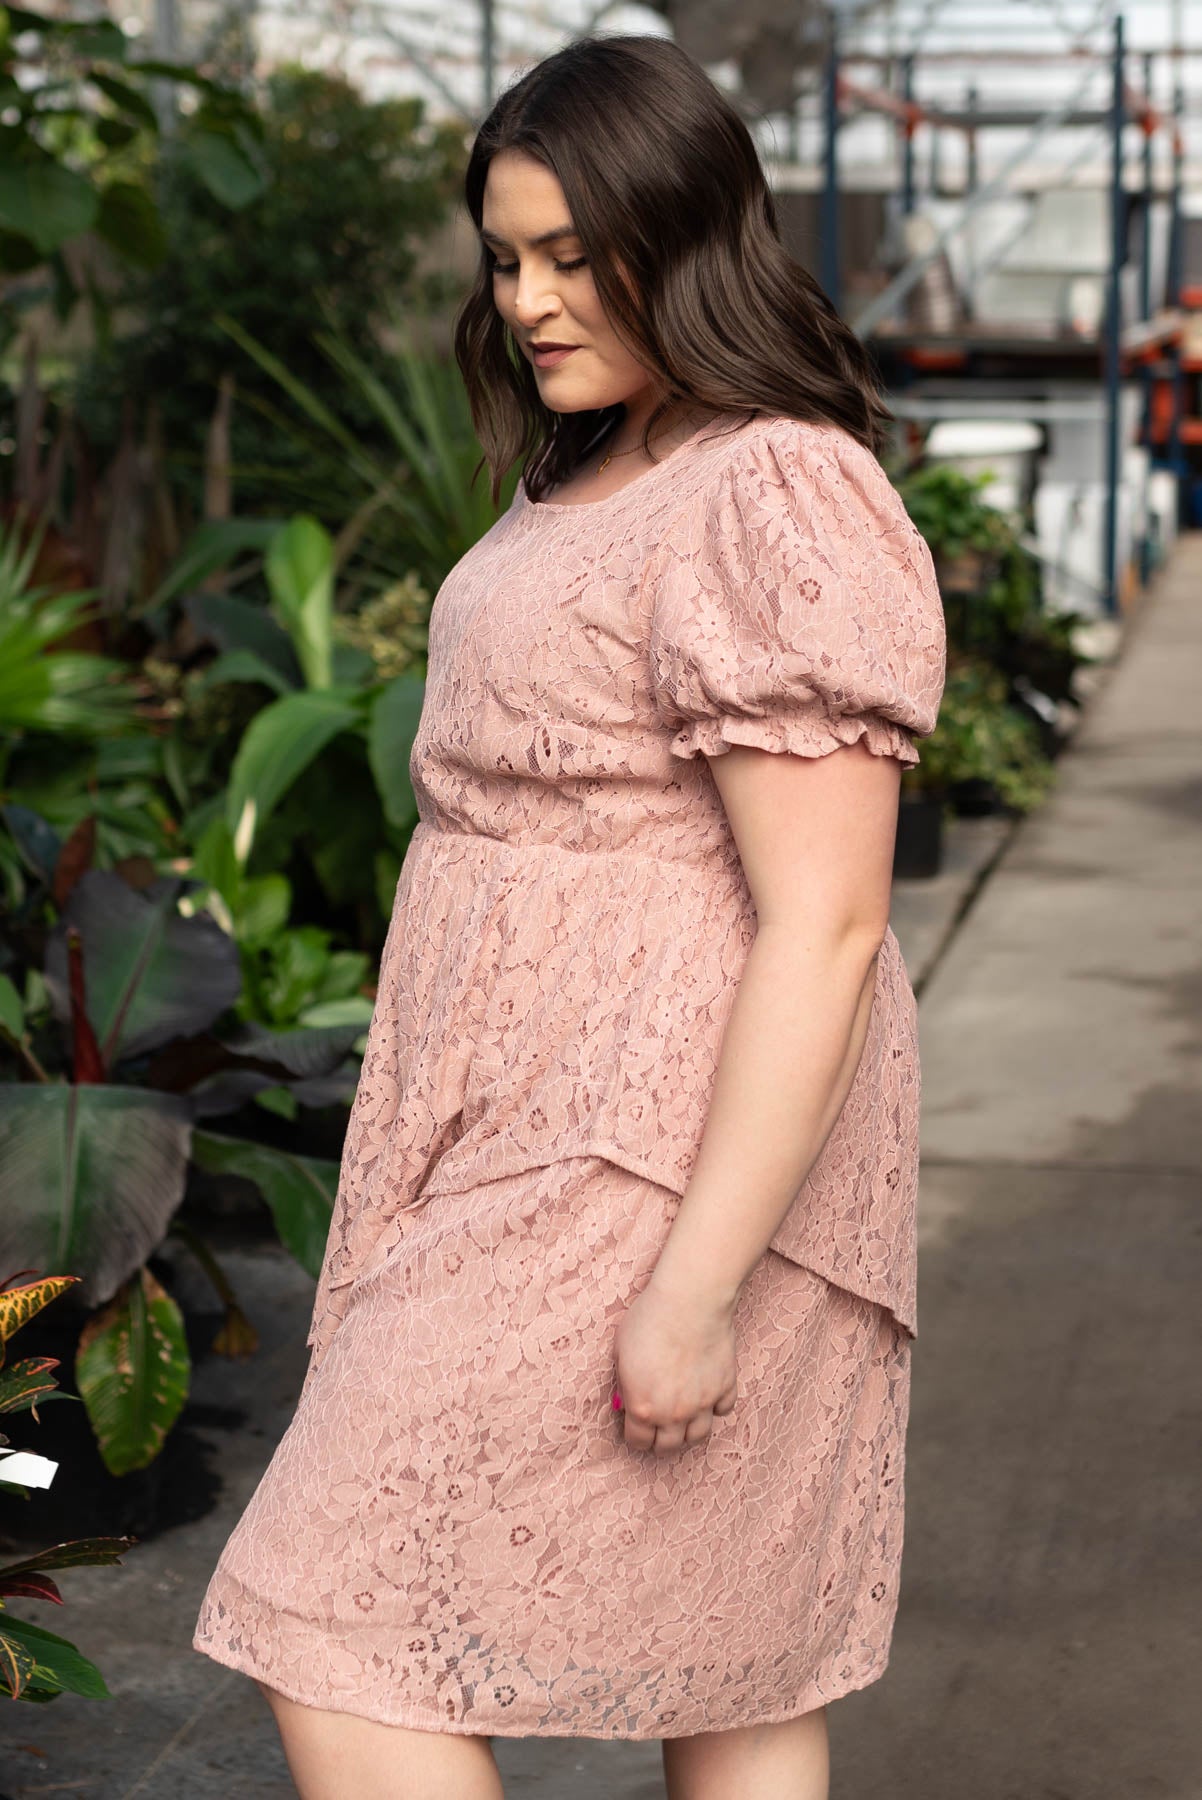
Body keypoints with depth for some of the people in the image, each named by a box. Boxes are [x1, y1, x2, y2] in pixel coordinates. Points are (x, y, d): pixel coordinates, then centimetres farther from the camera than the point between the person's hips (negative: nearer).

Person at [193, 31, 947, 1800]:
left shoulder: (780, 512, -18)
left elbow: (826, 926, -22)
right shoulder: (600, 476, 13)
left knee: (340, 1636, -5)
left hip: (671, 1171, -10)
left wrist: (698, 1282, -23)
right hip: (557, 1132, 10)